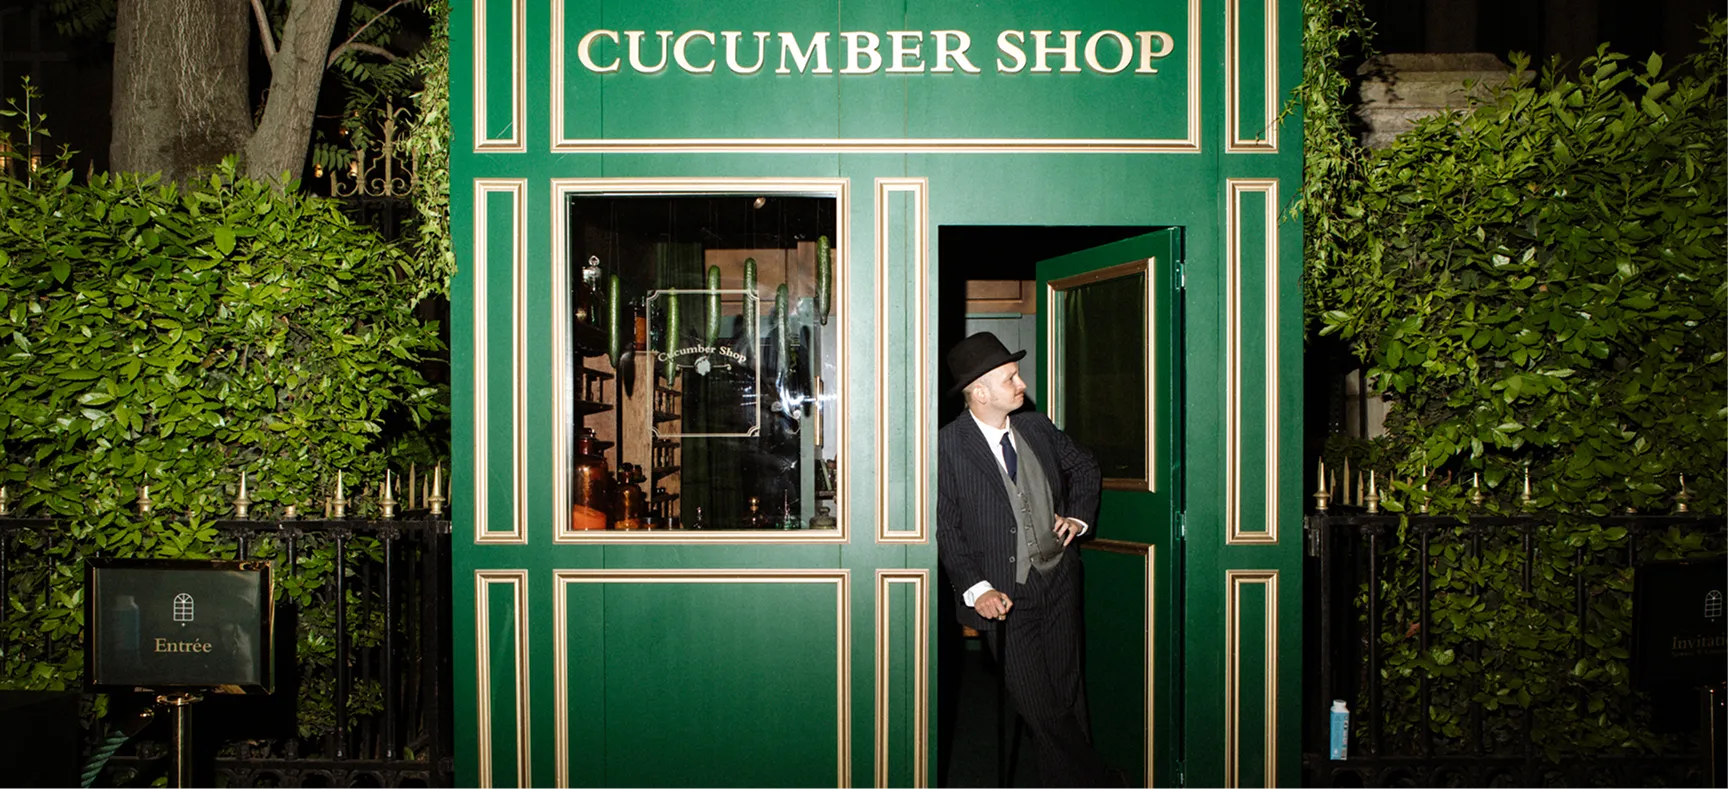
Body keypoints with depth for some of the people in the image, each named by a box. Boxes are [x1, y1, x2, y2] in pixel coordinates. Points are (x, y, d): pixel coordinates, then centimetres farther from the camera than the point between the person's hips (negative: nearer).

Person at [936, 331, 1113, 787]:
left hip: (1058, 579, 5)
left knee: (1067, 689, 11)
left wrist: (1078, 516, 10)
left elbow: (1084, 466, 24)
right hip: (1006, 595, -5)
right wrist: (976, 589, -17)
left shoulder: (1036, 427, 6)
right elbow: (945, 527, -10)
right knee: (1039, 706, -3)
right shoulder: (948, 446, -11)